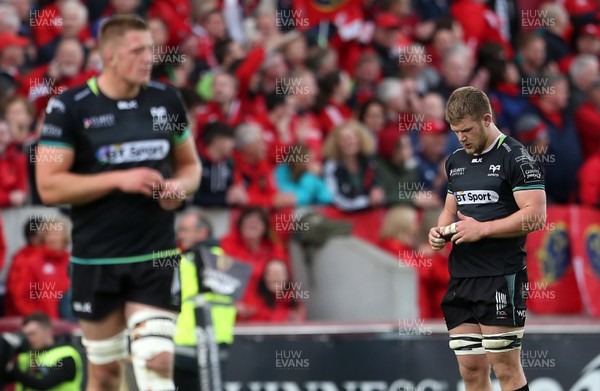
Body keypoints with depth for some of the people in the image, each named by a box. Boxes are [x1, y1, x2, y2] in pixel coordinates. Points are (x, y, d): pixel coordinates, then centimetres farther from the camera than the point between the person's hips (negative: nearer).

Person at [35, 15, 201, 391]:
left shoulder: (166, 99, 5)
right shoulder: (69, 107, -7)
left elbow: (190, 164, 19)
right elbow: (49, 186, -11)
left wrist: (180, 186, -5)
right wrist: (119, 180, -18)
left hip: (156, 260, 2)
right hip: (96, 258, -2)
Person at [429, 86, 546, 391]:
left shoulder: (515, 157, -8)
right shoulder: (455, 161, 16)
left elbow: (535, 216, -15)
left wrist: (481, 229, -16)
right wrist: (441, 231, 6)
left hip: (500, 277, -7)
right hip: (460, 278, 7)